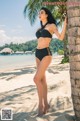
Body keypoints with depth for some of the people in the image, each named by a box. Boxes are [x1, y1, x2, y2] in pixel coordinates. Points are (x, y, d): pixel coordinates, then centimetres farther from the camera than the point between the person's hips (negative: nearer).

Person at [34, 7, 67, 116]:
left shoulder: (52, 25, 0)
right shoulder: (40, 29, 18)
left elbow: (61, 38, -12)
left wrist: (65, 24, -15)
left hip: (46, 54, -7)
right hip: (38, 54, 7)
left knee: (37, 79, -17)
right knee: (42, 80, 6)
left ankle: (41, 104, -6)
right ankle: (46, 104, 13)